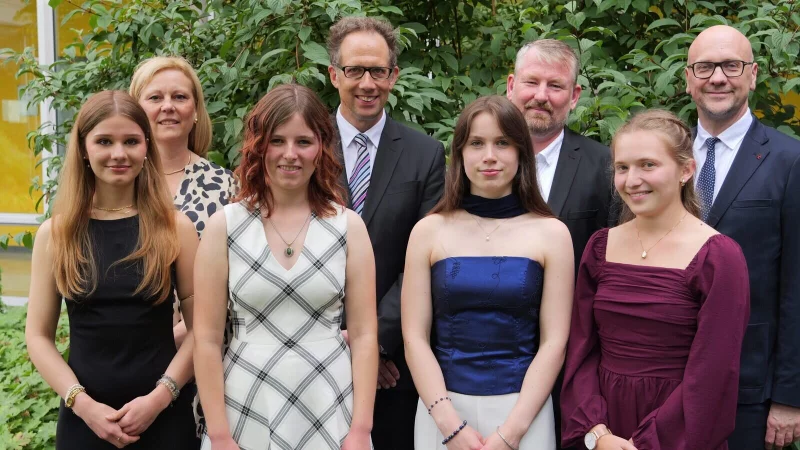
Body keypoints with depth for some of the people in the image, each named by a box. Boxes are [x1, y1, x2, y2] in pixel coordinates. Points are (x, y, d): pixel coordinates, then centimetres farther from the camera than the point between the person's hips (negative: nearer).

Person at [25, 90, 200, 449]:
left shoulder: (175, 228, -1)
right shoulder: (55, 233, 1)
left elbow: (200, 326, -1)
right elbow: (38, 335, 2)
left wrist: (160, 396, -11)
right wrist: (82, 403, -9)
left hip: (164, 415, 0)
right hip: (83, 417, 1)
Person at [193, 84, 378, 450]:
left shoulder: (348, 226, -1)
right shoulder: (225, 226, -3)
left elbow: (364, 334, -1)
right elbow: (207, 339, -3)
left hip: (329, 413, 1)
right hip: (246, 413, 0)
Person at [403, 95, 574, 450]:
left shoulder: (551, 234, 0)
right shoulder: (429, 231, 1)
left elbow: (554, 341, -4)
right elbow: (415, 337, -2)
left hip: (523, 409, 0)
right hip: (442, 409, 1)